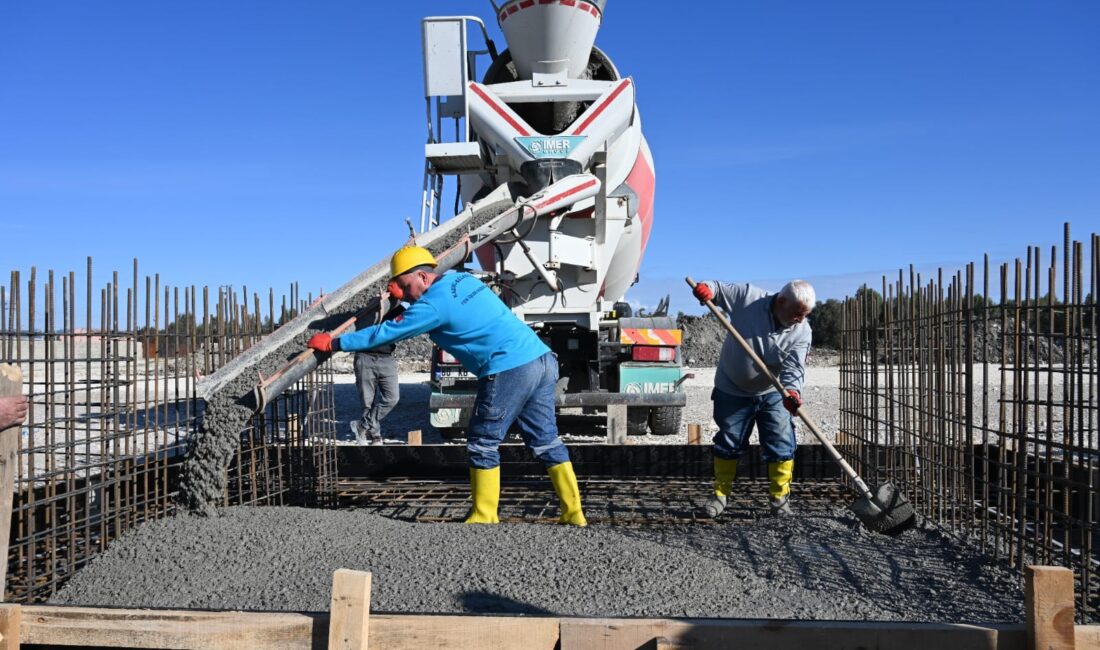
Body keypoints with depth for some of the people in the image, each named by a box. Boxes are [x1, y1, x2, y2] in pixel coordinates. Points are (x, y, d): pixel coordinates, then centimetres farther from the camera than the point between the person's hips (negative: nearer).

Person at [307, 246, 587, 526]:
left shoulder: (434, 304, -9)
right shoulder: (462, 279, 17)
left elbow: (386, 333, -4)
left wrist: (333, 343, 5)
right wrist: (403, 298, 24)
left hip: (509, 371, -9)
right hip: (542, 358, 9)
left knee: (483, 444, 5)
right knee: (546, 440, 13)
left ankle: (484, 517, 13)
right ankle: (573, 513, 16)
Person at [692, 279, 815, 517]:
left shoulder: (802, 332, -13)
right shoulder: (747, 297, -18)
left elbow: (794, 367, -23)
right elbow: (718, 288, -6)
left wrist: (792, 390, -43)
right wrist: (706, 288, -30)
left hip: (772, 394, 2)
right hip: (732, 391, -1)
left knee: (782, 445, -1)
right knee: (728, 444, 8)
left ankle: (779, 497, 16)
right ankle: (720, 495, 24)